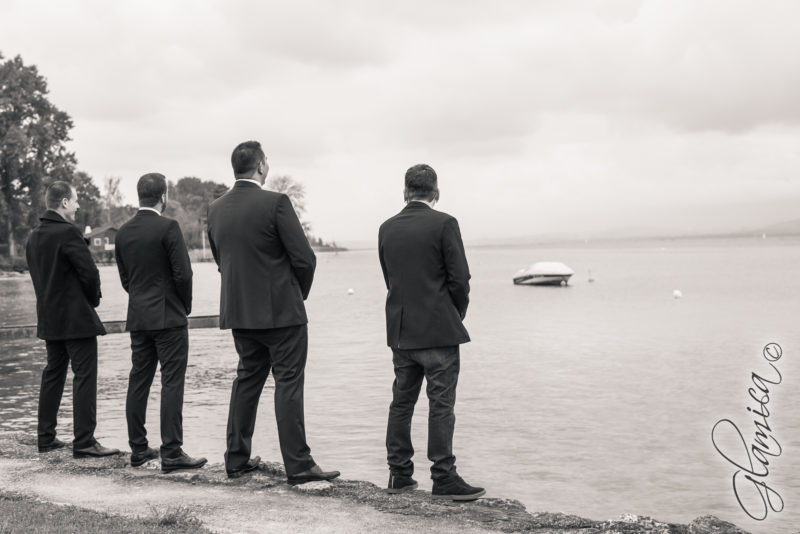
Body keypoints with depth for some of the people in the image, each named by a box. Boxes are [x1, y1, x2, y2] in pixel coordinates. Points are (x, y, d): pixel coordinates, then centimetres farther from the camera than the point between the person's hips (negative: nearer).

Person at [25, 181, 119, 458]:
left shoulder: (34, 236, 9)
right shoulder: (68, 232, -17)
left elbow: (38, 274, 14)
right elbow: (89, 272, -19)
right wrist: (94, 299, -2)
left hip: (48, 318, 9)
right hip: (76, 318, -9)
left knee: (53, 374, 16)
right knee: (84, 376, -5)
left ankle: (46, 437, 21)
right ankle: (84, 442, -6)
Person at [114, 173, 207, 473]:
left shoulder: (123, 232, 8)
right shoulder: (168, 227, -12)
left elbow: (125, 279, 12)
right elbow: (183, 273, -14)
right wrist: (185, 306, 1)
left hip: (138, 318, 7)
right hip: (169, 317, -7)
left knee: (138, 382, 11)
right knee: (172, 383, -5)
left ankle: (138, 449, 17)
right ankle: (171, 453, -7)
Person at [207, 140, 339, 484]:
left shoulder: (216, 209, 5)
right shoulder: (275, 203, -14)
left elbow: (220, 260, 13)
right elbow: (304, 259, -13)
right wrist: (298, 294, 5)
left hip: (239, 312, 6)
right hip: (281, 311, -6)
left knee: (247, 379, 16)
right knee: (288, 384, -2)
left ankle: (237, 459, 21)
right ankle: (298, 465, 0)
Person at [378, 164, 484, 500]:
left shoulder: (387, 228, 7)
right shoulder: (444, 224, -9)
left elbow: (389, 278, 9)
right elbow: (460, 277, -10)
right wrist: (458, 314, 7)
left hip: (400, 331, 5)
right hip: (439, 330, -5)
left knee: (401, 402, 11)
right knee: (441, 404, -2)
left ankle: (398, 475, 16)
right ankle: (443, 478, 0)